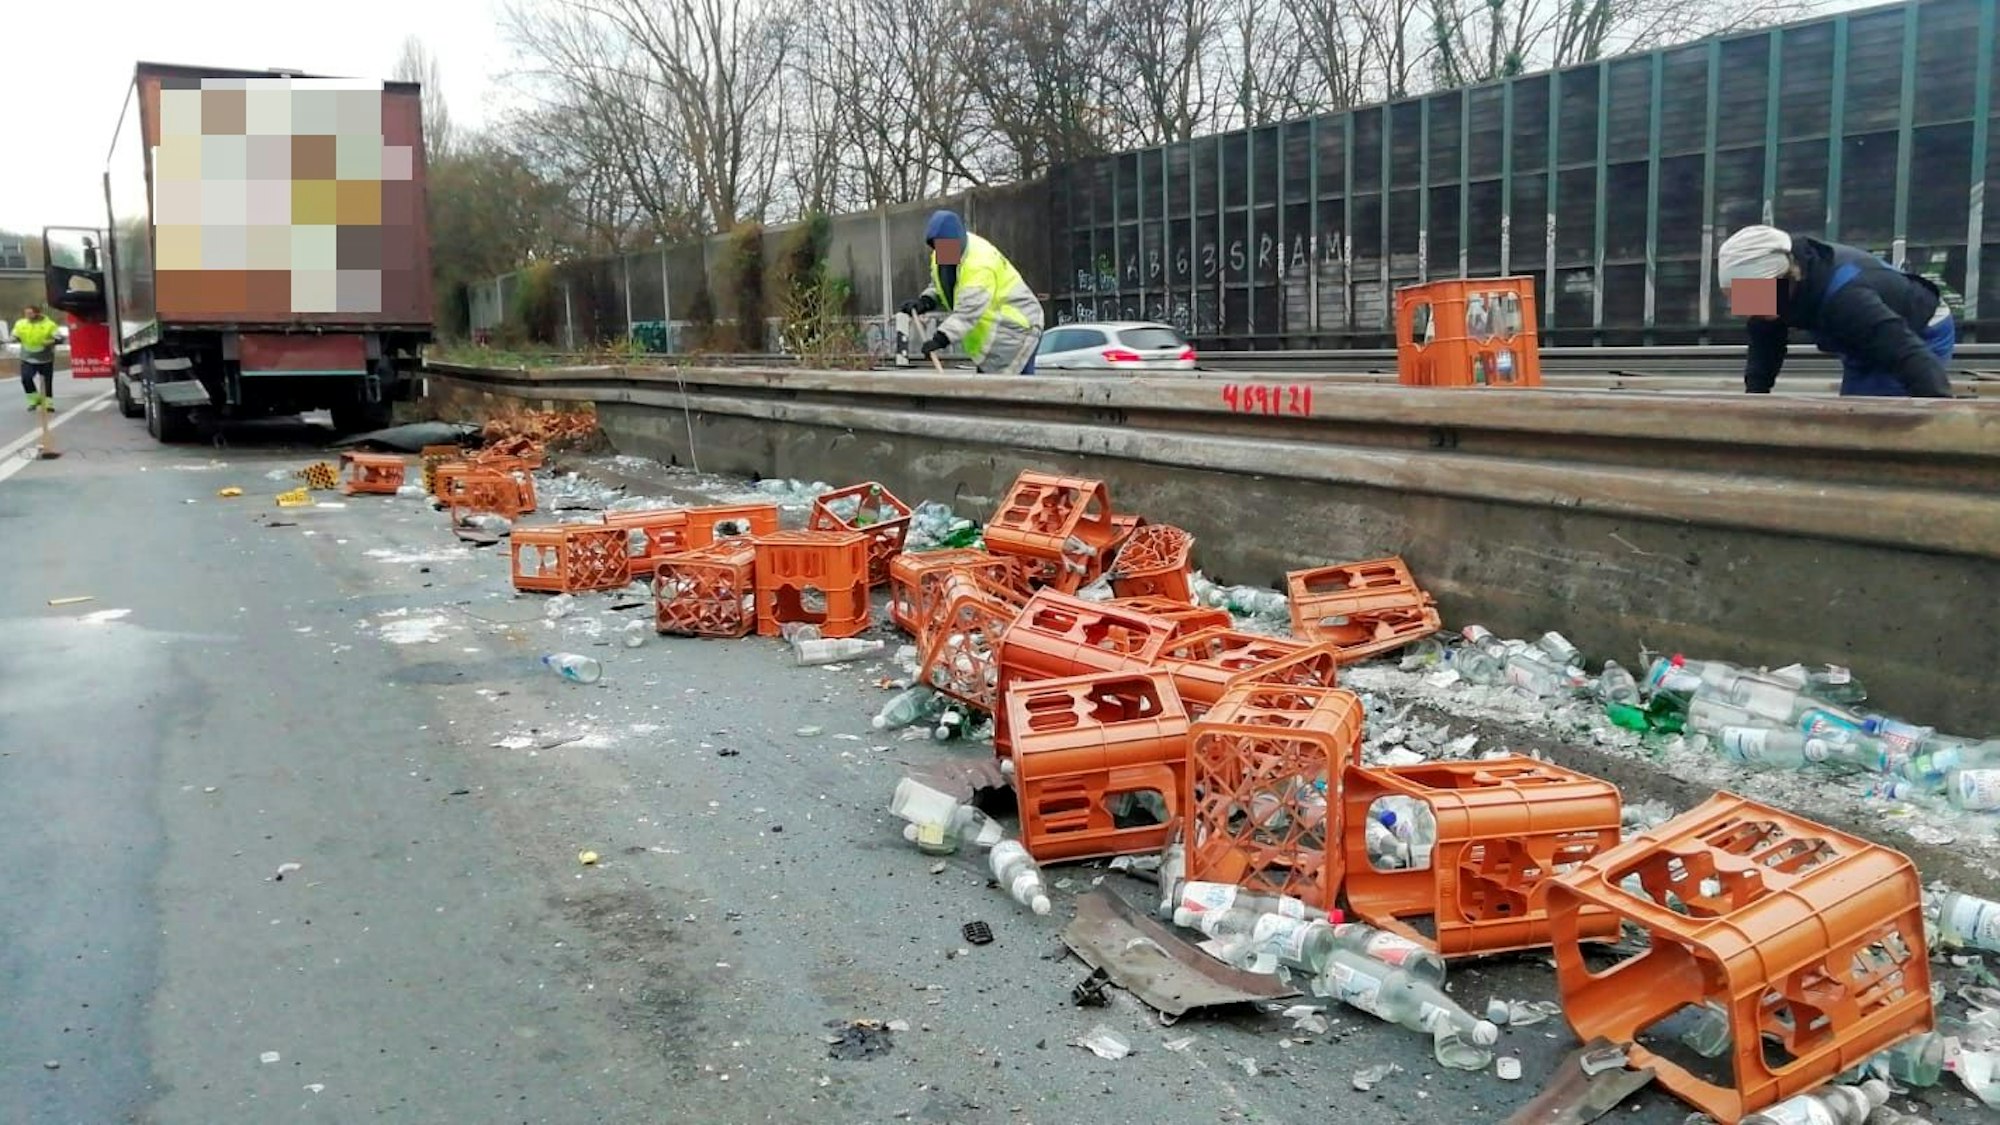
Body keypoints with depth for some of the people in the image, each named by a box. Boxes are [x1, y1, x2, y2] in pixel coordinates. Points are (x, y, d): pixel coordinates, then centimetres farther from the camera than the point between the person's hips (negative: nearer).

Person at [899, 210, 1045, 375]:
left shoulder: (980, 263, -30)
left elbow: (969, 309, -40)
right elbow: (939, 288, 14)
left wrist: (942, 338, -49)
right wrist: (925, 301, -9)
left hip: (1016, 326, -10)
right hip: (988, 333, 10)